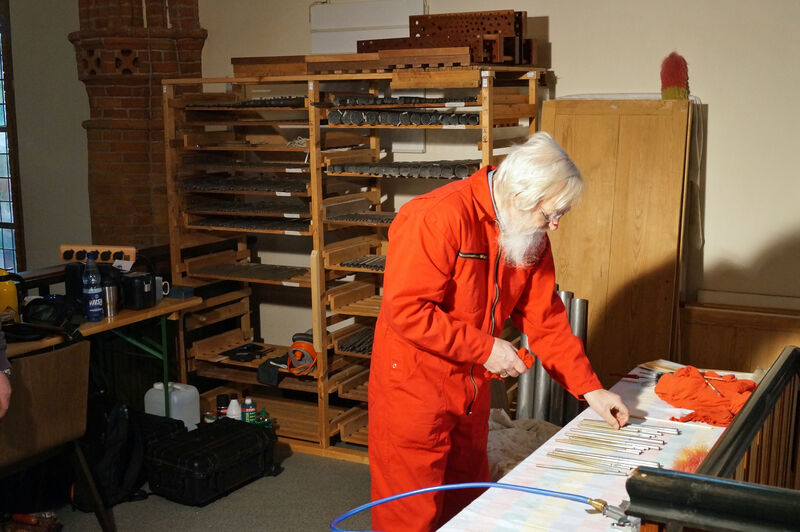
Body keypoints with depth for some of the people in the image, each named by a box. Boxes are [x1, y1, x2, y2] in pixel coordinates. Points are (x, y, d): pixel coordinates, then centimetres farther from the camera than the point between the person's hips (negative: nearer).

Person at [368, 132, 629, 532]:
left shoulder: (532, 235, 1)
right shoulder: (438, 217, -24)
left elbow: (545, 318, 5)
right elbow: (404, 308, -27)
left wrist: (590, 389, 0)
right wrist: (485, 348, -23)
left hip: (472, 386, 8)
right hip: (414, 384, -7)